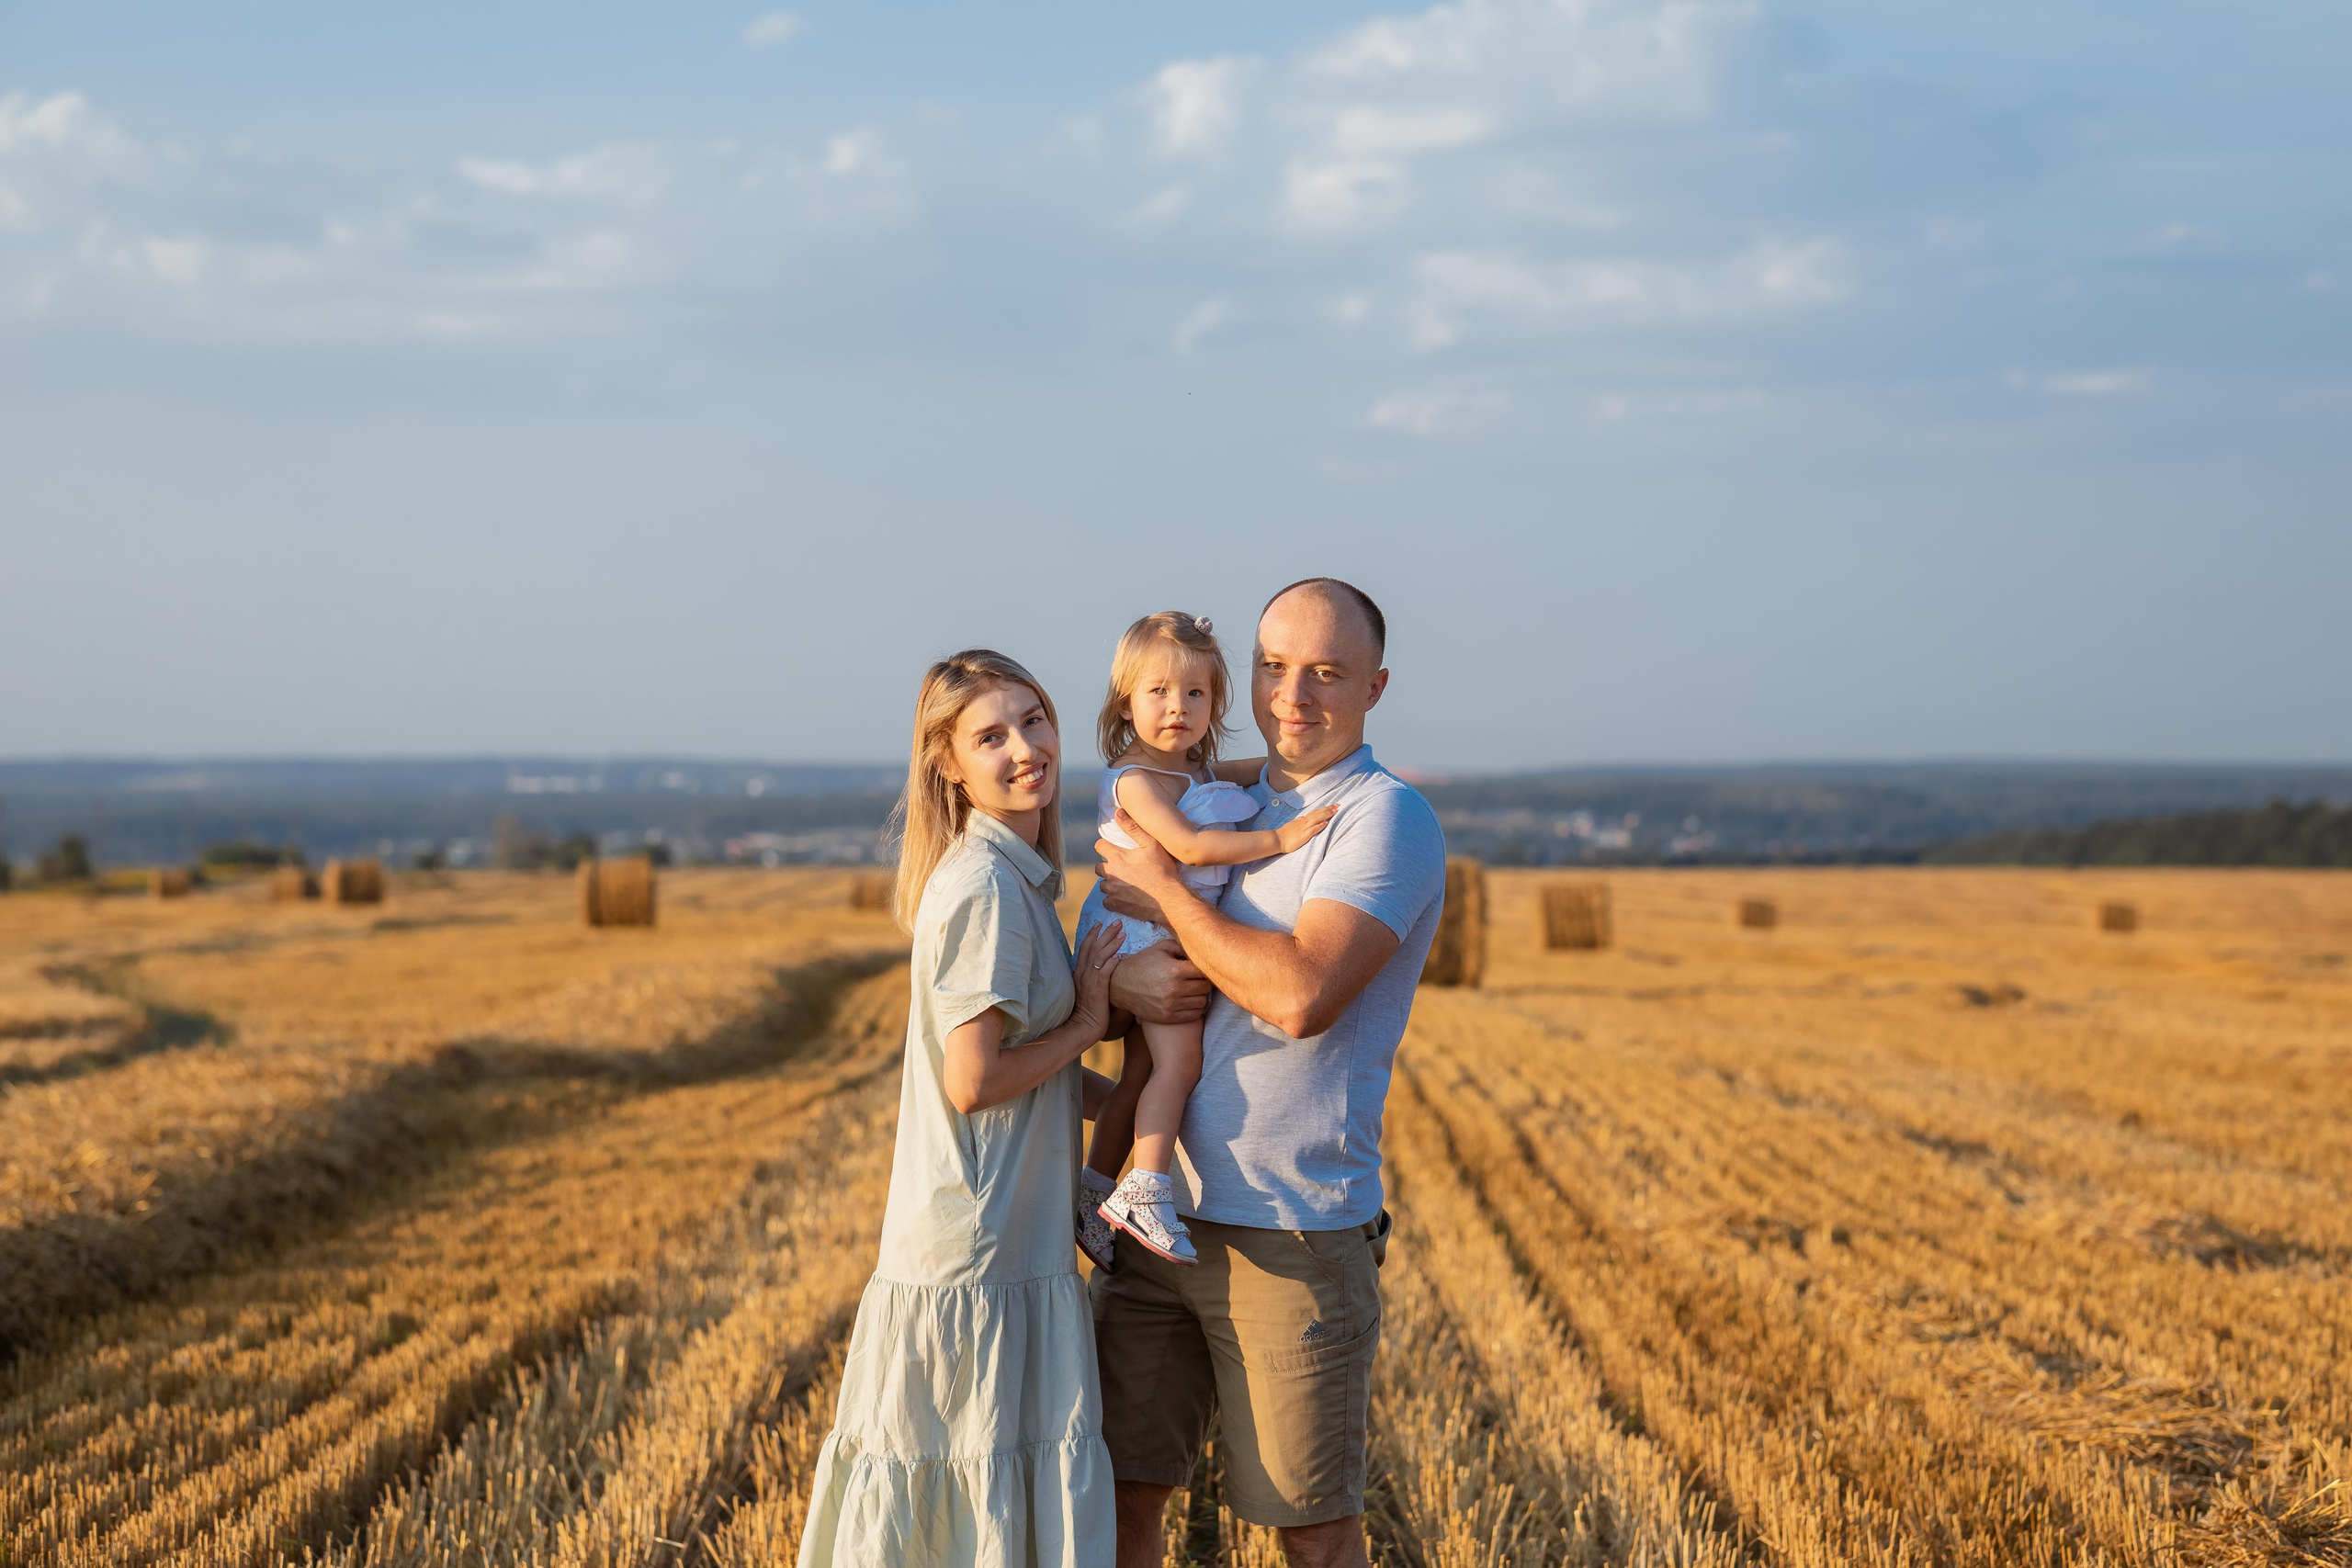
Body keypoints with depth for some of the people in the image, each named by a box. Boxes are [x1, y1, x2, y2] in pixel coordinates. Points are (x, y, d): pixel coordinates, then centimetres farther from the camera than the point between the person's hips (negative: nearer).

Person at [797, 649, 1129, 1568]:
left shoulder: (1017, 878, 12)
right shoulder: (985, 890, -18)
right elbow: (975, 1081, -21)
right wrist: (1087, 1020, -9)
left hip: (1011, 1242, 9)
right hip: (978, 1252, -9)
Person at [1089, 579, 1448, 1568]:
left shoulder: (1386, 817, -9)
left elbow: (1301, 996, -23)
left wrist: (1164, 890, -12)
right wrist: (1118, 981, -8)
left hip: (1293, 1234, -7)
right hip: (1162, 1216, 7)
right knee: (1117, 1487, 9)